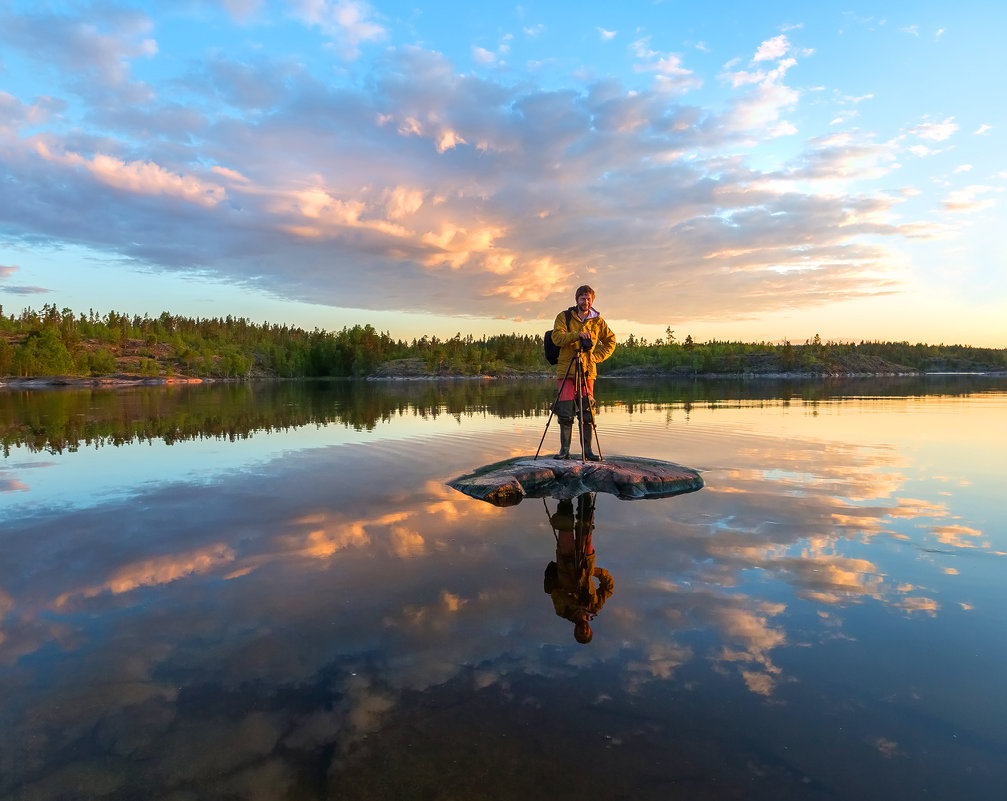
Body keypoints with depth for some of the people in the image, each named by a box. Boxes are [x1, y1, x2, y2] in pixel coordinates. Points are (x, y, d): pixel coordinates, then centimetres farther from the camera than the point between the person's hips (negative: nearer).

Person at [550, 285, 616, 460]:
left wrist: (597, 356, 3)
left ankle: (587, 450, 8)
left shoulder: (597, 320, 10)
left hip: (587, 371, 2)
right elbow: (557, 337, -11)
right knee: (565, 412, -2)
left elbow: (610, 341, 17)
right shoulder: (564, 317, 4)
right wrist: (577, 335, -24)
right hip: (566, 370, -2)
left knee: (587, 412, 2)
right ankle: (564, 449, 7)